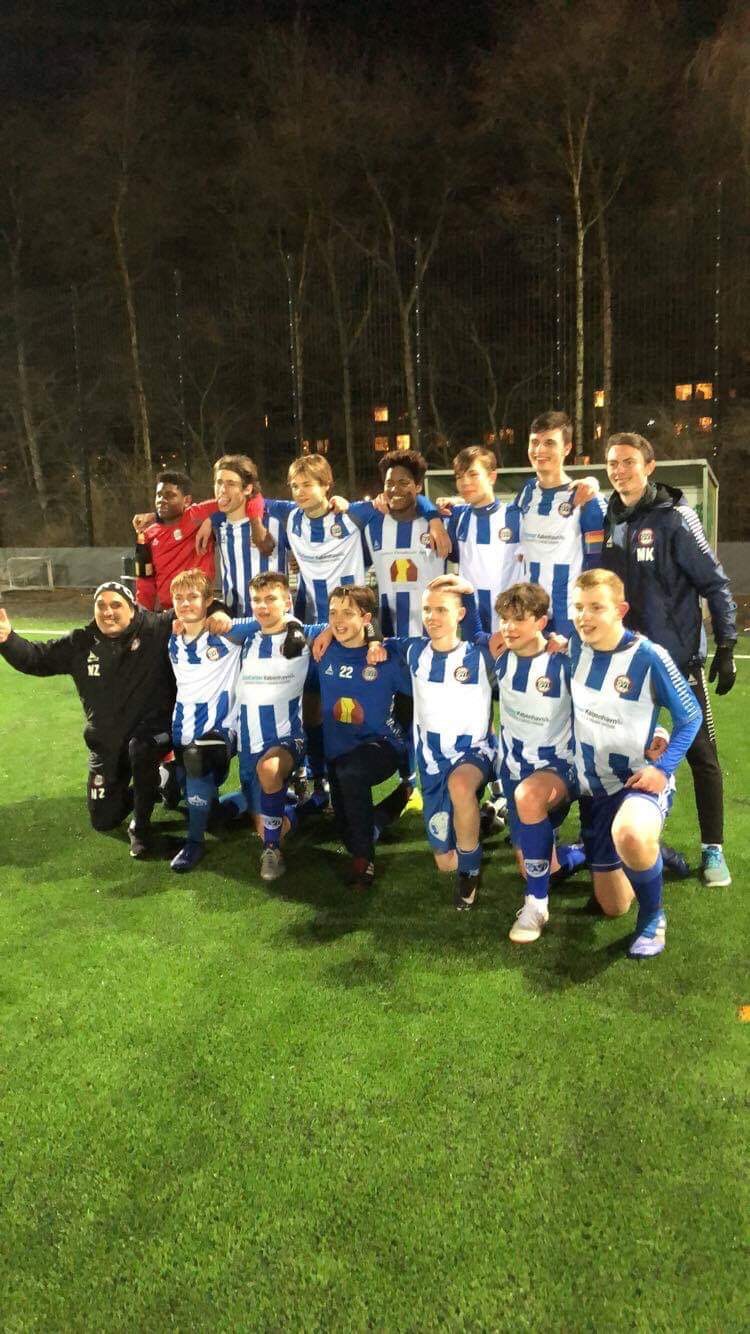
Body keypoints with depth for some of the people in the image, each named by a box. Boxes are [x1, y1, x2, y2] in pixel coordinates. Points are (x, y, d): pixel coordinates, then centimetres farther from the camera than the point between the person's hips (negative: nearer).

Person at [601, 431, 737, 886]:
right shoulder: (608, 521, 5)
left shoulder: (674, 517, -10)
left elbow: (715, 583, -9)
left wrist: (726, 647, -11)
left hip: (678, 656, -5)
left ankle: (713, 849, 13)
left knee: (701, 754, 1)